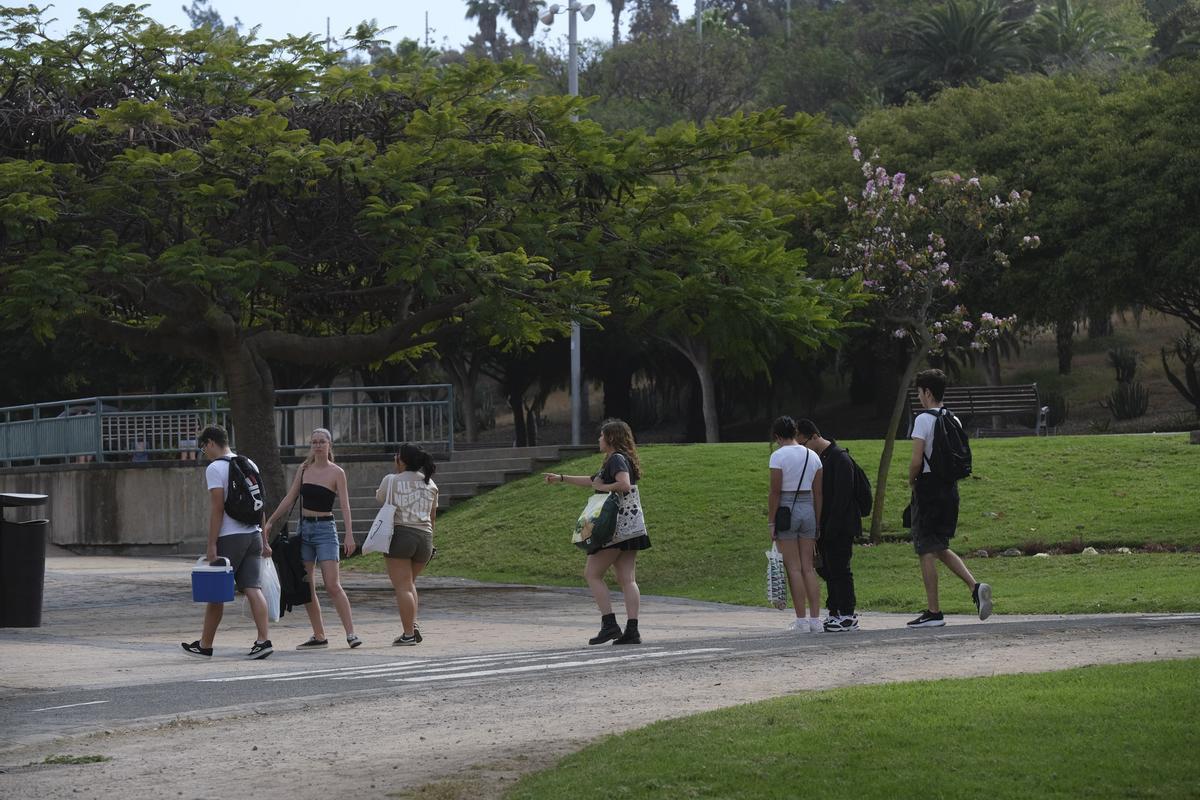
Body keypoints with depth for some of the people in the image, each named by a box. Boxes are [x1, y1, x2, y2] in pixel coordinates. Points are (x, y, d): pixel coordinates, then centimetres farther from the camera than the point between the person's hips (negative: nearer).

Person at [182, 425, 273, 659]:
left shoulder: (215, 468, -9)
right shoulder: (249, 465, 14)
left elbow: (217, 509, -15)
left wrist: (211, 545, -15)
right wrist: (264, 542, 17)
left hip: (229, 537, -6)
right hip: (253, 534, 6)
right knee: (253, 589, 0)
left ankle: (205, 645, 14)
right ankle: (264, 640, -13)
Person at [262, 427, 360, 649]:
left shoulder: (337, 473, -3)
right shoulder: (304, 469, 9)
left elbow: (344, 505, -8)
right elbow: (290, 499, 14)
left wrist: (349, 535, -18)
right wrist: (270, 522, 11)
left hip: (325, 529, -5)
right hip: (304, 528, 5)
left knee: (332, 585, -14)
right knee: (306, 586, 3)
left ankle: (351, 633, -12)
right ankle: (319, 636, 9)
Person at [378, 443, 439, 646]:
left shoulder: (392, 481, -4)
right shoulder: (430, 484, 12)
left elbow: (380, 498, 15)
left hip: (400, 534, -5)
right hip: (424, 537, 5)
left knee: (402, 586, -4)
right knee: (409, 583, 21)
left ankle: (408, 634, -9)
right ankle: (413, 626, 6)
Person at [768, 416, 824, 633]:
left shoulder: (779, 455, -8)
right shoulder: (813, 456, 8)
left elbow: (775, 491, -11)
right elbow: (818, 493, 9)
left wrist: (772, 522, -7)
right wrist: (818, 523, 13)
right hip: (808, 510, 5)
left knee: (794, 568, -2)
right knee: (809, 567, 8)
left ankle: (801, 621, -3)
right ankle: (815, 619, 4)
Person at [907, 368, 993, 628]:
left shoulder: (923, 420, -12)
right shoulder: (954, 420, 10)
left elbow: (916, 461, -18)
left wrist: (911, 480, 0)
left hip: (928, 489, -7)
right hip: (950, 488, 7)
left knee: (927, 551, 0)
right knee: (941, 548, 18)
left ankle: (933, 612, 1)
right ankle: (975, 586, -2)